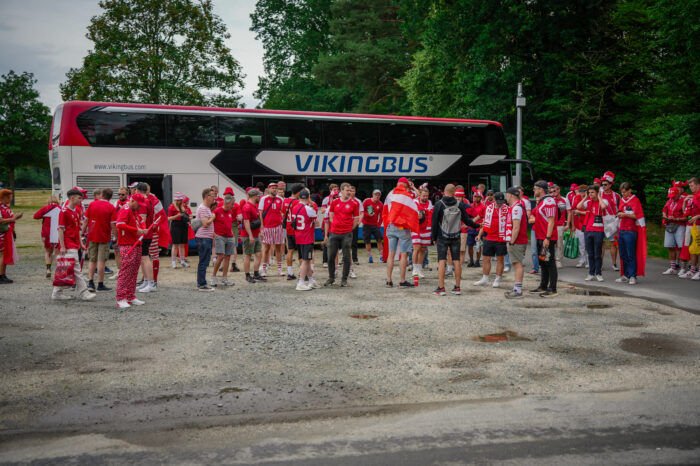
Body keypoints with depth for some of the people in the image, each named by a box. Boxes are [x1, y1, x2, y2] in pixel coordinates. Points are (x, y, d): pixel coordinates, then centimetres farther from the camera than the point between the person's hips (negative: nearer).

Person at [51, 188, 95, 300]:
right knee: (76, 269, -9)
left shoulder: (77, 211, 14)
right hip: (68, 245, -9)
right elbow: (60, 229, -12)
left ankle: (57, 293, 19)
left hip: (74, 244, 9)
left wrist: (80, 243, 20)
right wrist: (62, 246, -16)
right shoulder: (64, 211, -10)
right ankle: (83, 293, -8)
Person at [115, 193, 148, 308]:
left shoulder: (135, 211, 21)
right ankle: (121, 299, -11)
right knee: (125, 271, -11)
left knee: (134, 272, 12)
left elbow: (141, 222, 33)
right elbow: (120, 224, -22)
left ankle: (131, 297, 18)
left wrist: (143, 229, 10)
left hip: (136, 245, 10)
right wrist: (136, 230, -19)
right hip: (127, 246, -10)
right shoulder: (125, 210, -9)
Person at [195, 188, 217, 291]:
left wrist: (213, 236, 21)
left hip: (207, 238, 10)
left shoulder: (207, 208, 19)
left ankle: (200, 283, 18)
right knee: (203, 262, -7)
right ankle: (202, 285, -4)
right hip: (203, 238, -10)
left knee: (203, 262, 12)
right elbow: (205, 223, -22)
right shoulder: (202, 208, -14)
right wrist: (213, 217, -7)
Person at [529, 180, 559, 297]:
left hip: (547, 238, -10)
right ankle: (543, 287, 25)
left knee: (550, 263, -6)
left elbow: (551, 221, -19)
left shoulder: (549, 201, -14)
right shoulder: (541, 202, 17)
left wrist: (547, 238, -23)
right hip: (540, 238, 10)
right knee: (542, 263, 16)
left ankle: (552, 289, -4)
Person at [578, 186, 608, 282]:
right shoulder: (588, 202, 8)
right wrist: (585, 197, -2)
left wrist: (599, 197, -12)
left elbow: (604, 206, -26)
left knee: (598, 254, 0)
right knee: (590, 254, 9)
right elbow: (578, 207, -9)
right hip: (588, 230, 4)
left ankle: (598, 273, 10)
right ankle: (591, 273, 16)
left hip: (598, 231, -4)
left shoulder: (602, 201, -2)